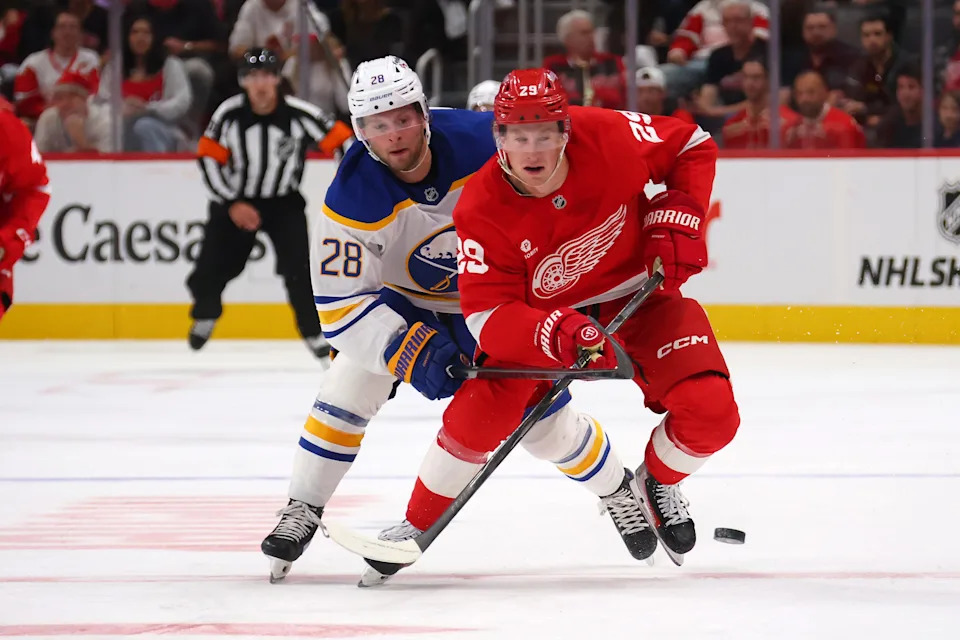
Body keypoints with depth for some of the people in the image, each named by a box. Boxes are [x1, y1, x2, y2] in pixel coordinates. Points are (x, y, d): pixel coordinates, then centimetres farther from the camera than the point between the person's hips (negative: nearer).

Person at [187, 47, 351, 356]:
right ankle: (205, 315, 34)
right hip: (236, 200, 1)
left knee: (299, 268, -17)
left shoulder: (299, 114, -20)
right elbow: (209, 158, -10)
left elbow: (343, 141, -13)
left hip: (285, 203, -1)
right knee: (213, 266, 1)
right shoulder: (229, 114, -17)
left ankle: (315, 333, -2)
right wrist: (232, 204, -16)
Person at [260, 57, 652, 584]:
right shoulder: (352, 202, -30)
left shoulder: (484, 142, -31)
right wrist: (411, 350, -39)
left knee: (544, 419, -2)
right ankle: (302, 511, -2)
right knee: (348, 389, -18)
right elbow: (340, 306, -26)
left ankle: (615, 488, 25)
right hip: (398, 299, 0)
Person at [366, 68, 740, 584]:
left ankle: (657, 482, 17)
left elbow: (693, 147, -6)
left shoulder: (607, 136, -26)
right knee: (479, 413, -21)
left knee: (711, 414, -19)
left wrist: (676, 218, -18)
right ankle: (418, 525, 5)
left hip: (637, 291, 1)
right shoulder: (482, 209, -27)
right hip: (538, 313, -1)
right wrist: (557, 335, -45)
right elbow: (488, 315, -28)